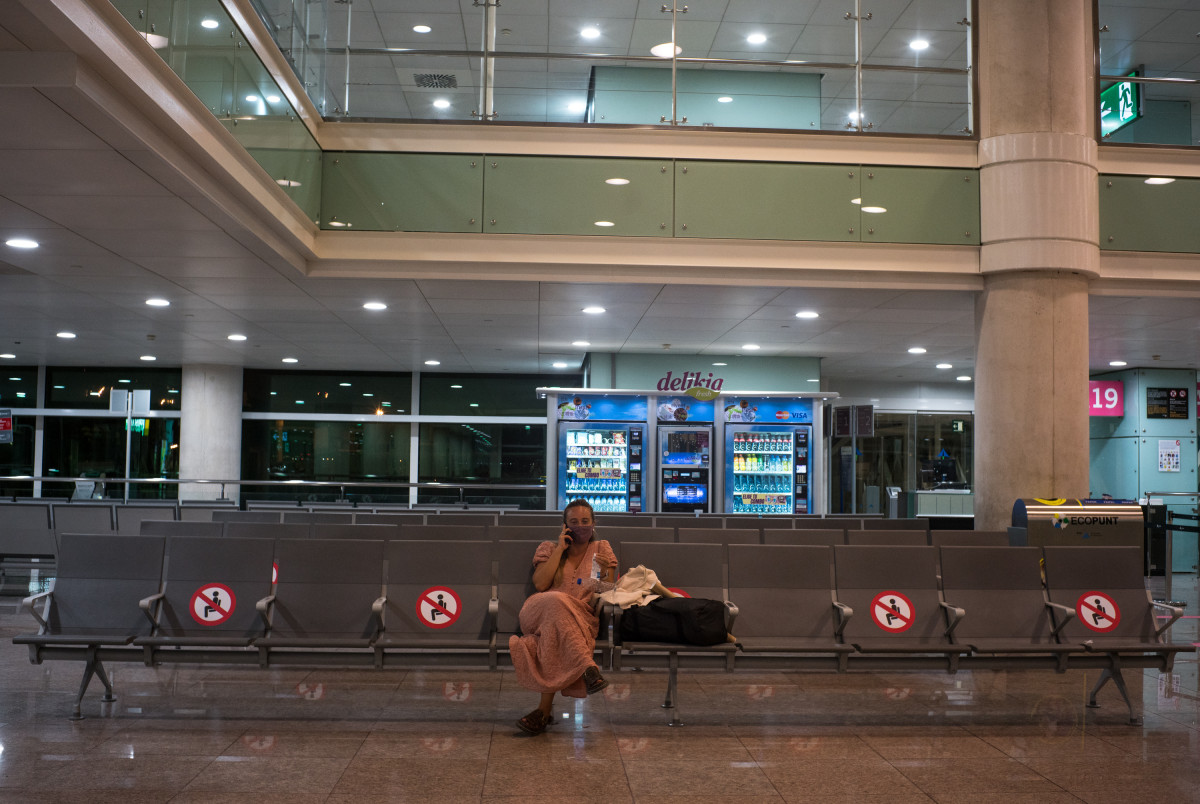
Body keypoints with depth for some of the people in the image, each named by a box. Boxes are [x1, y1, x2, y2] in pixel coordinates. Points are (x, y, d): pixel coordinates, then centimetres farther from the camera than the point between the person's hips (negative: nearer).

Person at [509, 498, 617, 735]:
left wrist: (605, 573, -12)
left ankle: (545, 708, -38)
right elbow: (540, 584, -1)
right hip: (538, 612, 0)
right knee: (558, 600, -39)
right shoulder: (549, 548, 18)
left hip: (583, 617, 0)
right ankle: (588, 668, -49)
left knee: (555, 634, -38)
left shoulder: (602, 549, 19)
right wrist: (560, 549, 1)